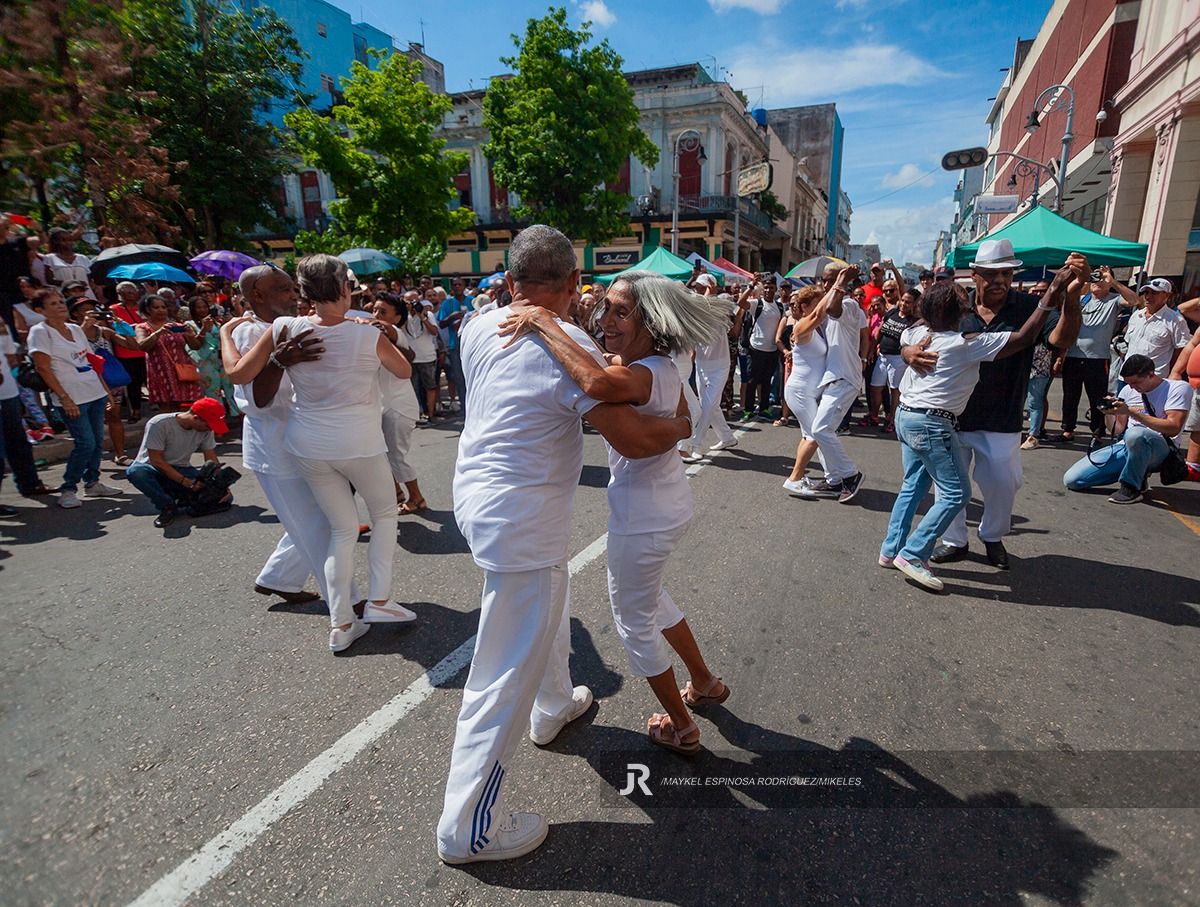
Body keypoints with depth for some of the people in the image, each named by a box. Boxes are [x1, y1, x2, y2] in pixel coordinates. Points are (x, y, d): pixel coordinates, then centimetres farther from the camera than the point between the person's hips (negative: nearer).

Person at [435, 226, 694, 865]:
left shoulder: (479, 329, 2)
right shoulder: (570, 348, -19)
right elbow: (634, 441, -19)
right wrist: (681, 425, 0)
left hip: (478, 496, 9)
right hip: (521, 524, -9)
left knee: (549, 606, 31)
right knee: (506, 674, 3)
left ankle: (554, 707, 54)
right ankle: (470, 829, 19)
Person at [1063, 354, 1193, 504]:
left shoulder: (1179, 388, -3)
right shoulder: (1128, 391, 12)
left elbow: (1173, 428, -16)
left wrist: (1131, 411, -20)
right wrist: (1109, 414, -7)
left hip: (1159, 450, -5)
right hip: (1126, 447, 6)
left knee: (1136, 433, -43)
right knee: (1071, 479, -10)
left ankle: (1131, 487, -19)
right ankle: (1137, 474, 10)